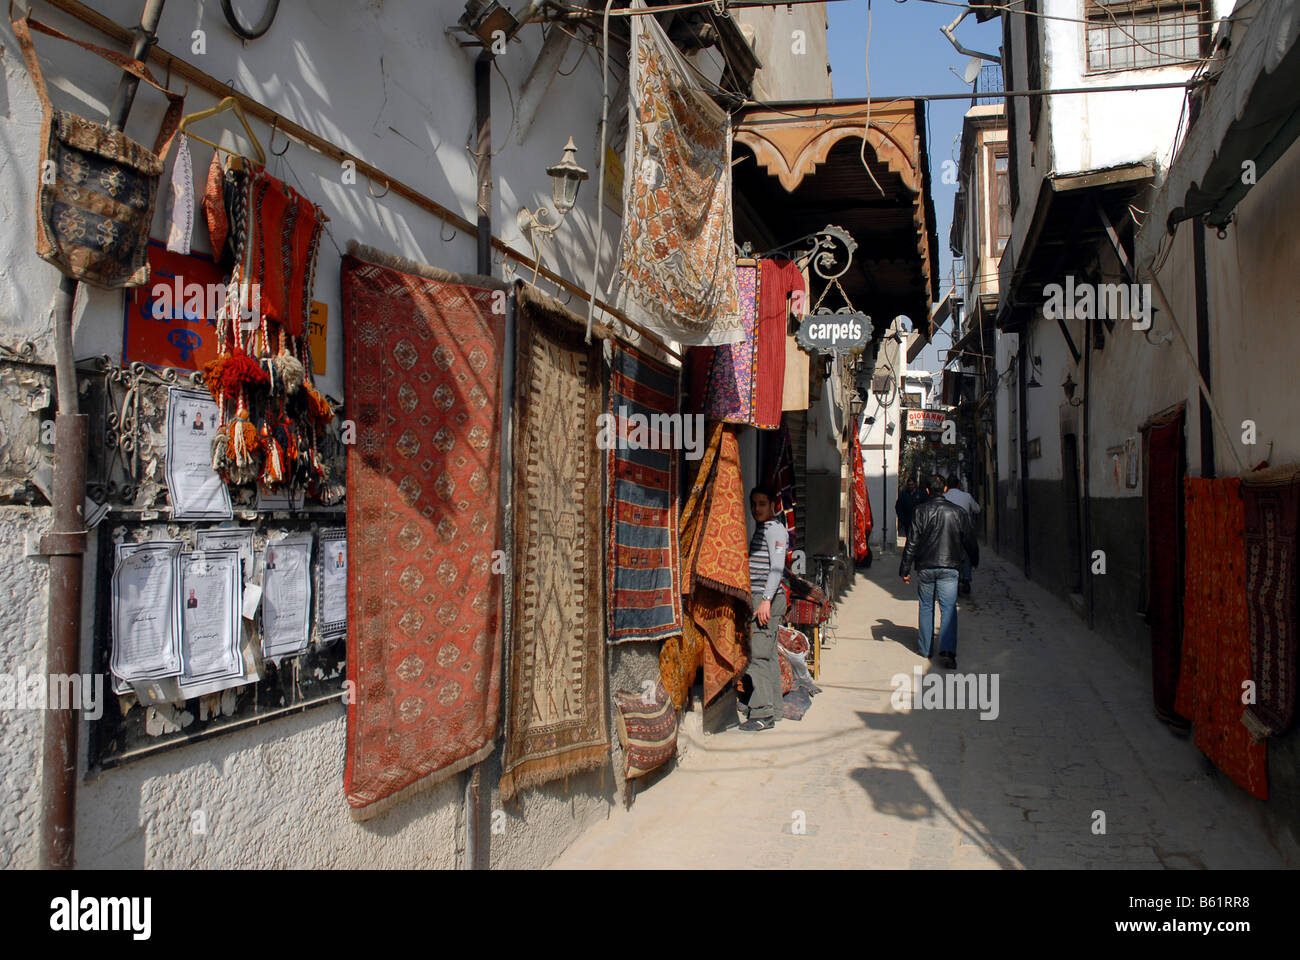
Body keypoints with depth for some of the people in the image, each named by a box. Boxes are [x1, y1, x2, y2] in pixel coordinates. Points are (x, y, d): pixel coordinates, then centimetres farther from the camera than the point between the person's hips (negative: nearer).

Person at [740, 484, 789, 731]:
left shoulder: (774, 528, -9)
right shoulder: (760, 529, 20)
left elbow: (777, 568, -18)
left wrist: (766, 600, -24)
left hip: (768, 599, -10)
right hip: (759, 599, 10)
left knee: (759, 655, -11)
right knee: (768, 655, 10)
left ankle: (763, 713, -9)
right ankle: (772, 711, 14)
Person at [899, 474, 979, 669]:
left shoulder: (921, 511, -5)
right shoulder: (958, 512, -1)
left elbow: (912, 542, -6)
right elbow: (970, 541, 8)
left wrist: (905, 569, -1)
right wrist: (974, 562, 25)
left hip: (925, 567, 0)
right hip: (949, 567, 0)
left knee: (925, 607, 14)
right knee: (948, 609, -1)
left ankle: (925, 648, 22)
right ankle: (947, 651, -14)